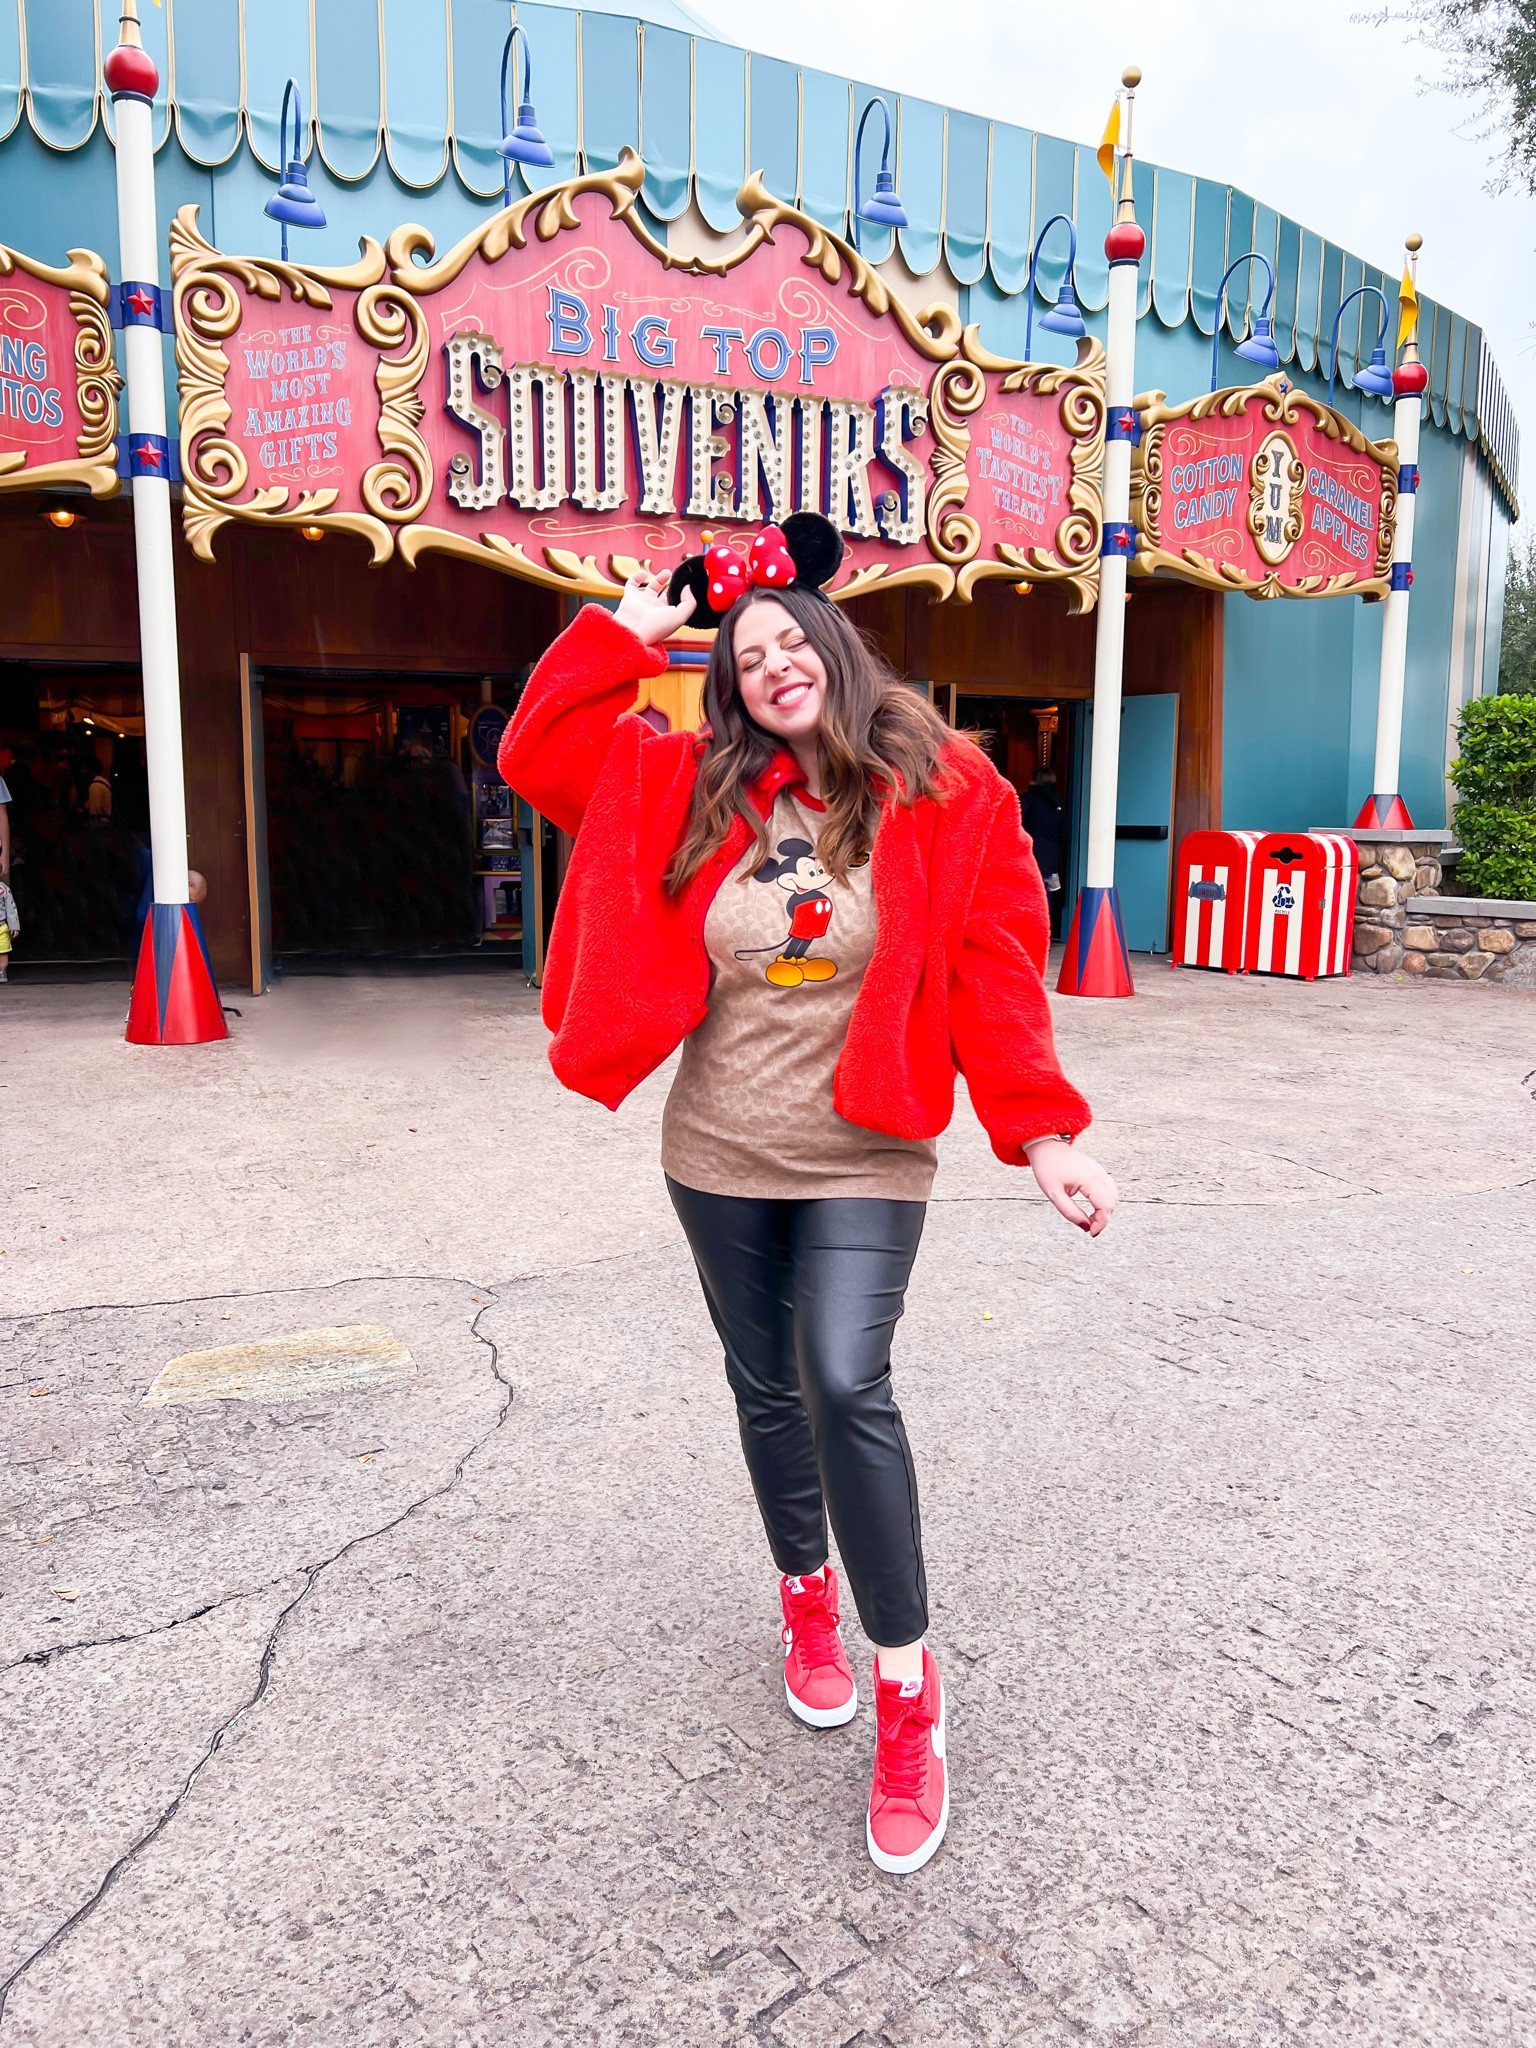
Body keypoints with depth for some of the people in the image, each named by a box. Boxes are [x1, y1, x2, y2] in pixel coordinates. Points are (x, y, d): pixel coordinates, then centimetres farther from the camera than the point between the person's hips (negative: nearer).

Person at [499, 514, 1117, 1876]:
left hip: (864, 1158, -3)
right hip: (721, 1156, 4)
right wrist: (627, 632, 3)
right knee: (768, 1390, 15)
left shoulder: (943, 790, -5)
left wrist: (1041, 1135, -13)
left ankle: (909, 1691, 1)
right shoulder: (694, 786, 2)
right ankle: (809, 1601, 41)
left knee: (847, 1384, -18)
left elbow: (994, 971, -8)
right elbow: (539, 752, 5)